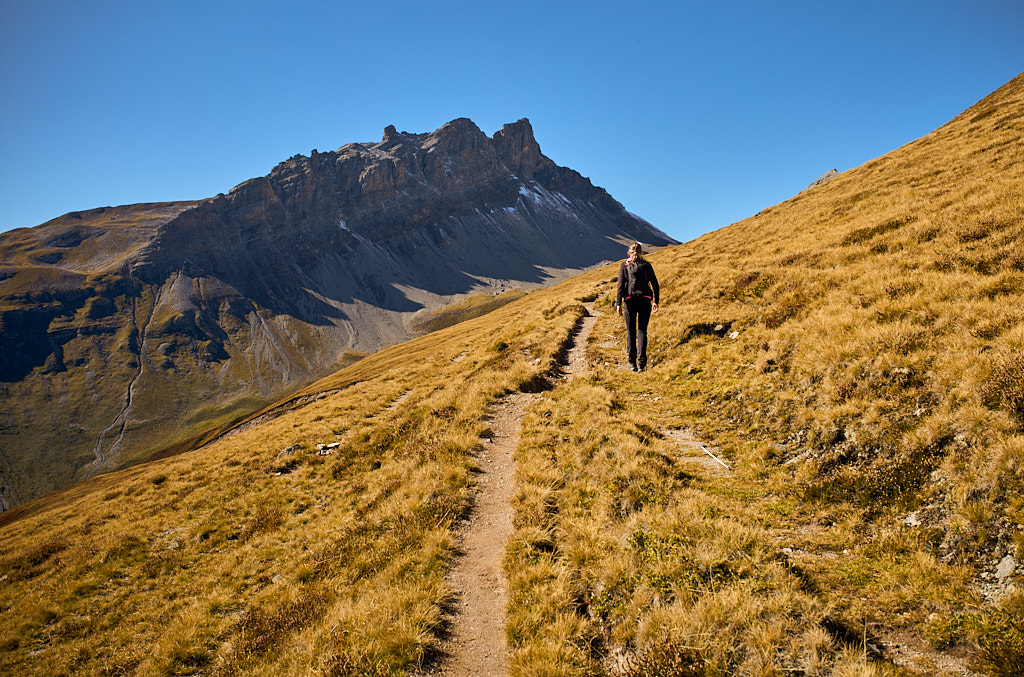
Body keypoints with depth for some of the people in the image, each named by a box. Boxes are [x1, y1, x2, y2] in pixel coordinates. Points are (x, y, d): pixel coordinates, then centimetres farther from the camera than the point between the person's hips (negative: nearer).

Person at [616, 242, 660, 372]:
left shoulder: (624, 265, 2)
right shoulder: (646, 266, 6)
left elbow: (621, 285, -4)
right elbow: (655, 284, 5)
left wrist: (618, 303, -3)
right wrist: (656, 301, 13)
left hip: (630, 301, 0)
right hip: (645, 301, 1)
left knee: (631, 332, 8)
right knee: (642, 331, 4)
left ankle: (632, 362, 8)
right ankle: (642, 362, -6)